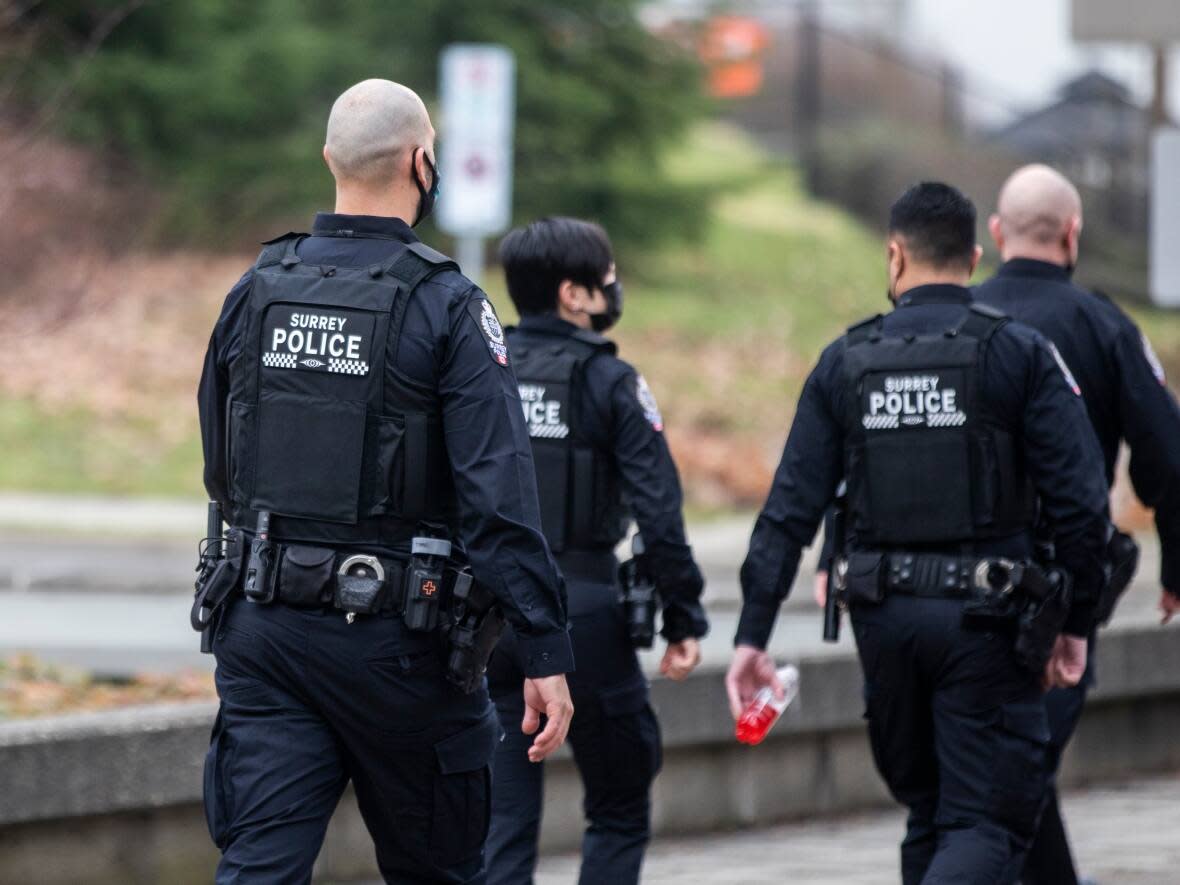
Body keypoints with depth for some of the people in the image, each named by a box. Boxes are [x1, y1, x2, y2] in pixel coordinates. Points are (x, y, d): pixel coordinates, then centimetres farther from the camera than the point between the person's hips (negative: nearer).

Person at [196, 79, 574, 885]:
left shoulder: (255, 294, 5)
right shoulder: (446, 308, -11)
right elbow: (500, 494, -17)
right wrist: (546, 654, -16)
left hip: (263, 628, 4)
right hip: (394, 637, -4)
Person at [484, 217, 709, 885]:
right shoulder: (608, 382, -7)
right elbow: (658, 511, -12)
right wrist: (685, 621, -6)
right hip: (583, 606, -4)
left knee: (504, 818, 7)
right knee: (620, 810, 11)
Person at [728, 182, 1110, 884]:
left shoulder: (845, 363, 5)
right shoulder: (1019, 353, -3)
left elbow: (791, 509, 2)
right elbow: (1081, 501, -9)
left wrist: (753, 636, 3)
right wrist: (1076, 624, 1)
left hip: (884, 618, 4)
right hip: (984, 616, -4)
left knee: (929, 813, 19)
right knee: (988, 824, -3)